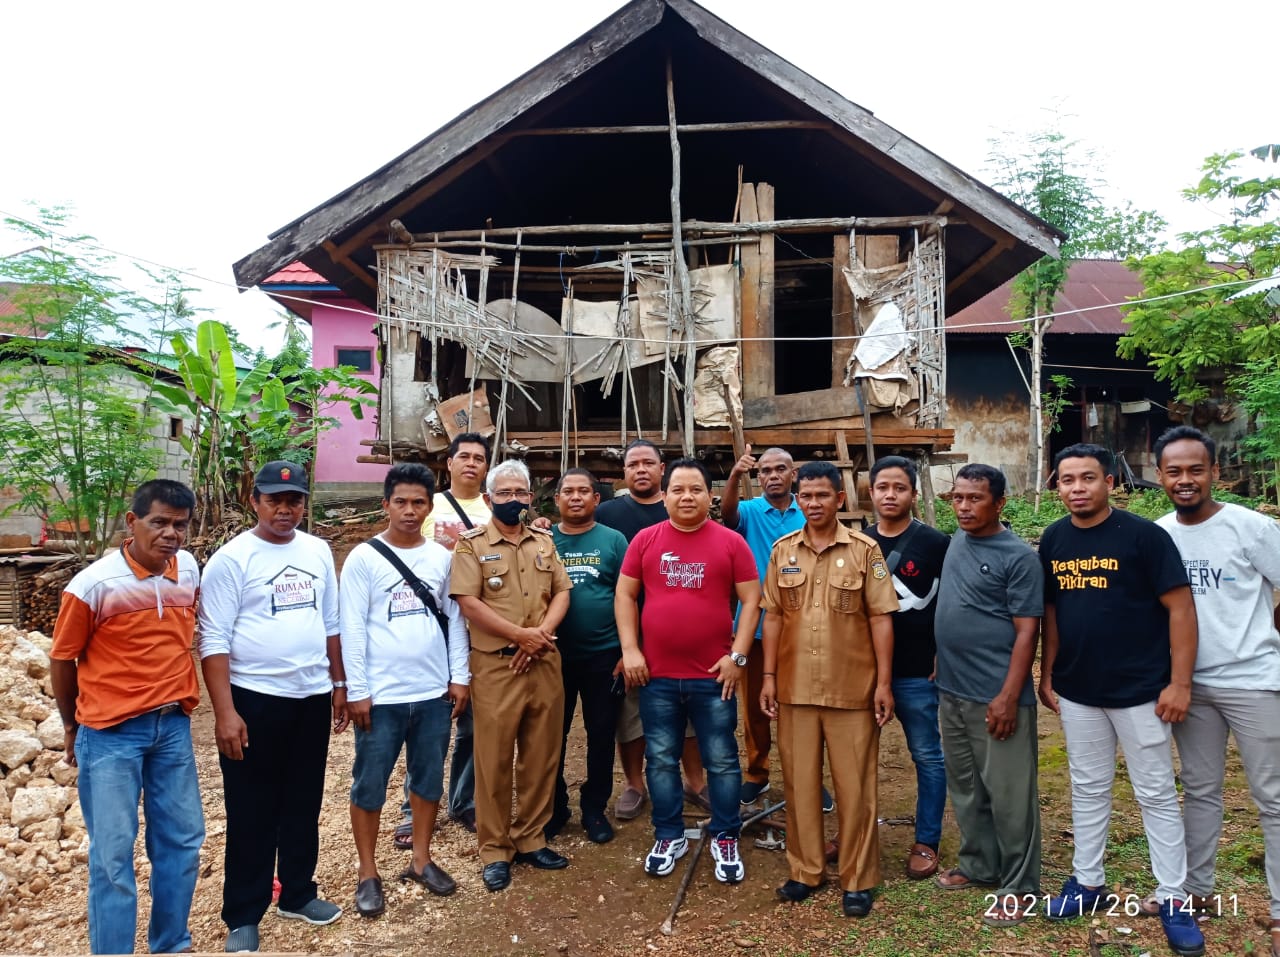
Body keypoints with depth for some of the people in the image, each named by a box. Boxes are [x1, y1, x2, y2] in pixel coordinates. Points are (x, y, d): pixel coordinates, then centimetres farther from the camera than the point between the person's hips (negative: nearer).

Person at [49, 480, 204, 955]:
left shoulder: (189, 569, -1)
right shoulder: (92, 585, -16)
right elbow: (62, 661, -3)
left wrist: (178, 700, 14)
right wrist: (72, 727, 9)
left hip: (173, 726, 5)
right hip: (111, 733, -5)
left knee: (182, 840, 14)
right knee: (112, 853, 4)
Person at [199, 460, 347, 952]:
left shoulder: (318, 552, 5)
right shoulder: (232, 558, -10)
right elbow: (214, 640, -12)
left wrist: (339, 683, 14)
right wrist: (225, 712, -17)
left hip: (313, 696, 5)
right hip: (255, 699, -5)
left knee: (304, 805, 16)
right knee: (252, 814, 7)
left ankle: (297, 894, 33)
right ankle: (243, 916, 23)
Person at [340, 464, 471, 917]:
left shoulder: (443, 557, 4)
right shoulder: (364, 558, -6)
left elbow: (454, 618, 7)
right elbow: (352, 628, -8)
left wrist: (460, 676, 3)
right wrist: (356, 690, -10)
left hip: (434, 692, 3)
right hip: (382, 695, -3)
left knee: (429, 779, 15)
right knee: (370, 785, 9)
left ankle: (421, 860, 32)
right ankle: (368, 874, 25)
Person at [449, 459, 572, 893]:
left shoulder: (544, 541, 11)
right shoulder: (472, 543, -3)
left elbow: (561, 592, 8)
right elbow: (468, 602, -11)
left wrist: (541, 634, -10)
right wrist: (520, 634, -15)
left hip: (544, 664, 4)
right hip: (496, 666, -4)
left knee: (541, 755, 11)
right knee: (494, 759, 3)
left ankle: (530, 839, 26)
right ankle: (494, 849, 17)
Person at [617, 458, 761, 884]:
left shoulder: (731, 542, -3)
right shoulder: (645, 540, 1)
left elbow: (751, 600, -1)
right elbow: (625, 596, 5)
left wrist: (737, 655, -7)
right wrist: (630, 650, -3)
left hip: (713, 675, -1)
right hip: (657, 676, 2)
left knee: (722, 761, 9)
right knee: (661, 760, 13)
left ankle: (725, 839, 26)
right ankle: (669, 836, 30)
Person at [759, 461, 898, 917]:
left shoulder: (865, 550, -4)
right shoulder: (782, 551, 4)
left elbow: (880, 619, -3)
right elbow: (773, 617, 6)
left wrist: (884, 682, -6)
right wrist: (769, 677, 3)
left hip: (852, 689, -2)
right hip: (795, 688, 3)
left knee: (855, 785, 7)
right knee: (799, 781, 12)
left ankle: (858, 879, 22)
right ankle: (804, 870, 28)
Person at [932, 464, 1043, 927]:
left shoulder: (1018, 556, -13)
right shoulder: (957, 540, 8)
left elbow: (1026, 631, -15)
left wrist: (1009, 697, -20)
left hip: (995, 697, -7)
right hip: (951, 692, 7)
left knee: (1008, 795, 4)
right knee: (965, 788, 18)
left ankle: (1019, 887, 18)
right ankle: (978, 864, 34)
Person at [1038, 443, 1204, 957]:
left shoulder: (1144, 534, -12)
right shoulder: (1053, 539, 2)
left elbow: (1180, 608, -11)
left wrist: (1179, 683, -14)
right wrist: (1047, 676, 10)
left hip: (1140, 690, -4)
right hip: (1077, 692, 4)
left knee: (1156, 795, 8)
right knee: (1088, 790, 15)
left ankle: (1173, 900, 22)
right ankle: (1088, 881, 29)